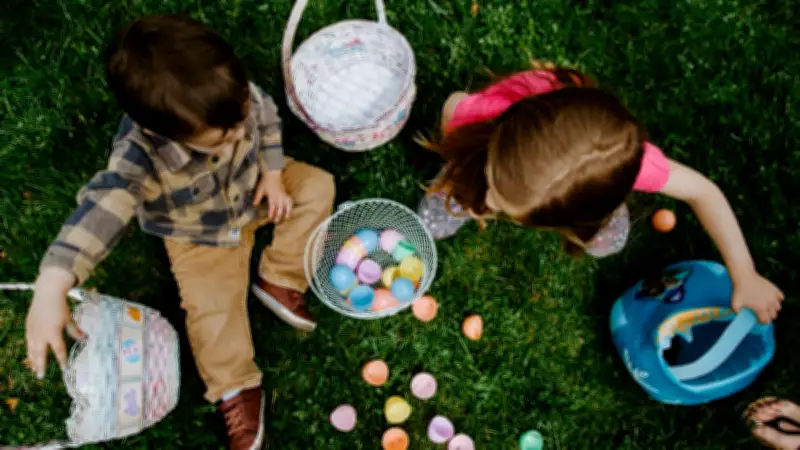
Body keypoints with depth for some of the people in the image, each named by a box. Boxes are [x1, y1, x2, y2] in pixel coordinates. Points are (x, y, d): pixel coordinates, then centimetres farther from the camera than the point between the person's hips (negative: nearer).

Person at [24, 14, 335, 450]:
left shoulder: (234, 95, -30)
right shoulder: (140, 157, -43)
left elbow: (267, 118, -7)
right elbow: (101, 209, -54)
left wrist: (273, 173, -13)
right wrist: (52, 286, -65)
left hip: (254, 190, 4)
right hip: (201, 236, -4)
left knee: (317, 186, -7)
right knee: (212, 307, -13)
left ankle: (279, 282, -2)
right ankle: (235, 389, 9)